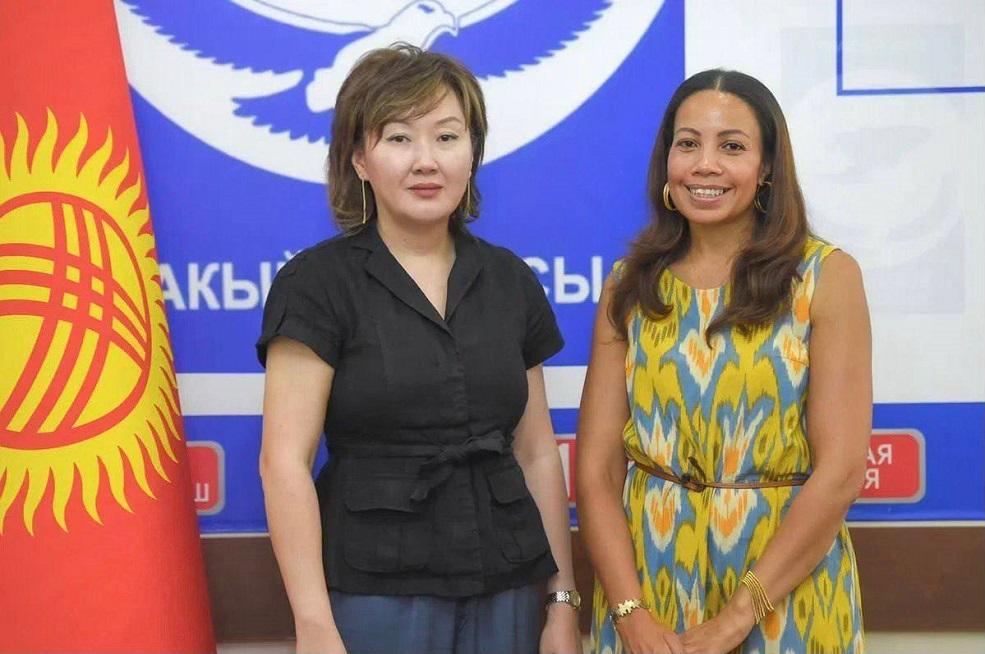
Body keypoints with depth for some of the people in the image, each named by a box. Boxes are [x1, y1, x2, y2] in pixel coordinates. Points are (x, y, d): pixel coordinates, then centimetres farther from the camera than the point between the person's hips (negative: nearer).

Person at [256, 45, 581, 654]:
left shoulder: (510, 282, 8)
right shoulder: (317, 284, -6)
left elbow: (538, 453, 11)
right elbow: (285, 462, -11)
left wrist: (562, 603, 8)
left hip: (506, 596, 4)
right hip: (375, 596, -4)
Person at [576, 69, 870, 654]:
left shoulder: (826, 277, -5)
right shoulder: (630, 286, 3)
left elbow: (841, 471, -12)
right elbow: (596, 468, -1)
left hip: (785, 590, -2)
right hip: (649, 577, 2)